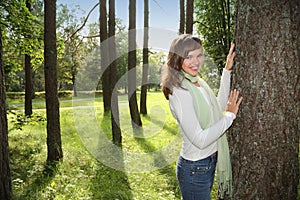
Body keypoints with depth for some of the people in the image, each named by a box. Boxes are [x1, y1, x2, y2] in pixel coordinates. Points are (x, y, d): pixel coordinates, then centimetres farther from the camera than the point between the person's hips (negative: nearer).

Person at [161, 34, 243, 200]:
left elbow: (218, 108, 14)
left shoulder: (198, 82, 3)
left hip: (210, 161, 9)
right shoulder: (179, 92, -25)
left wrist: (227, 71, 8)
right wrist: (230, 115, -15)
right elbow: (200, 140, -26)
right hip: (195, 169, -9)